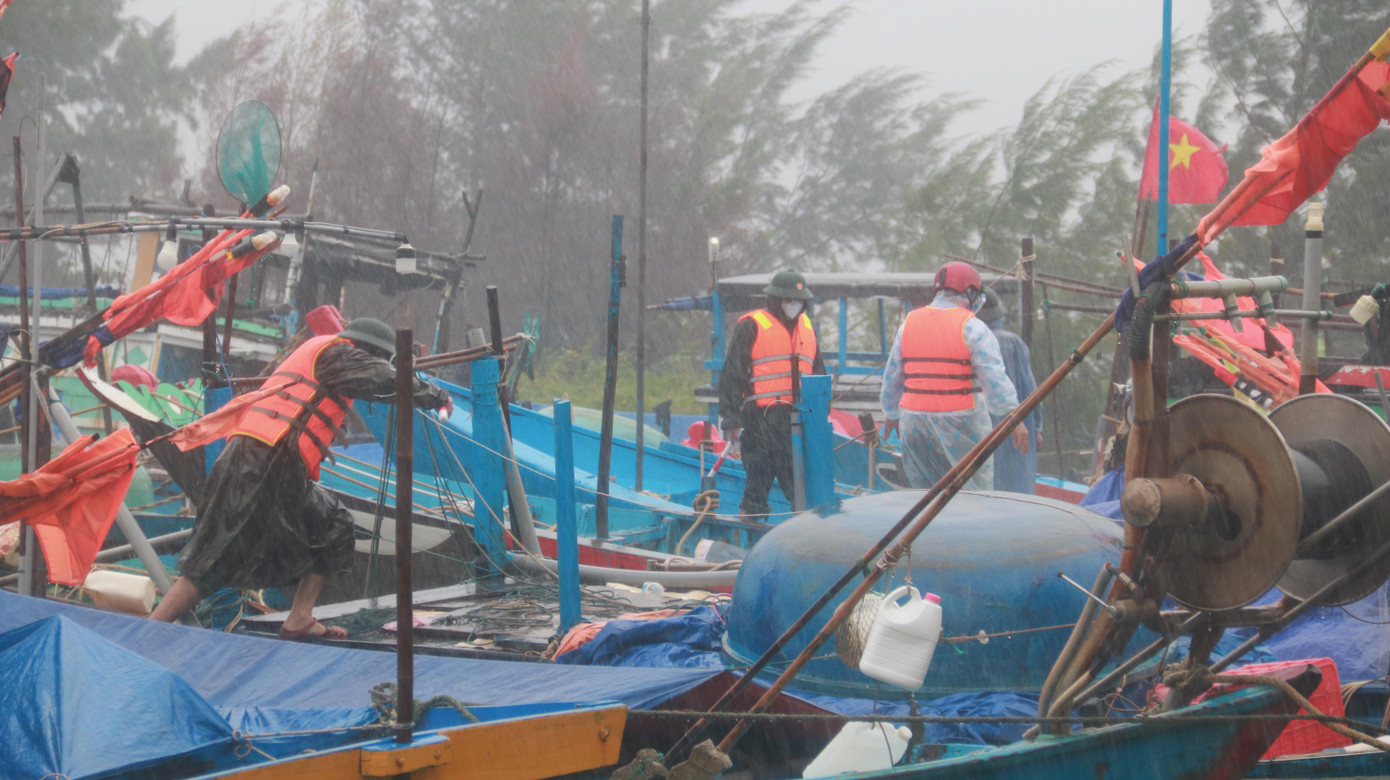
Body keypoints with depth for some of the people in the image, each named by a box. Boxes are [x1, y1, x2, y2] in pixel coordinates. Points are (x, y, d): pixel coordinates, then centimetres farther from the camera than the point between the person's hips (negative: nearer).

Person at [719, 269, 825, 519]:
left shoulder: (807, 327, 19)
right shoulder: (751, 327, -1)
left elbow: (818, 373, 28)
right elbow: (733, 374, -4)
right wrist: (731, 418, -10)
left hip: (799, 418, 6)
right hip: (763, 418, -5)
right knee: (759, 477, -4)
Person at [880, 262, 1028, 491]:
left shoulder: (909, 323, 10)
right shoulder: (972, 327, -7)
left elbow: (892, 376, 17)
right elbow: (995, 378, -14)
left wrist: (892, 413, 30)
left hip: (915, 420, 5)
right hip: (961, 423, -5)